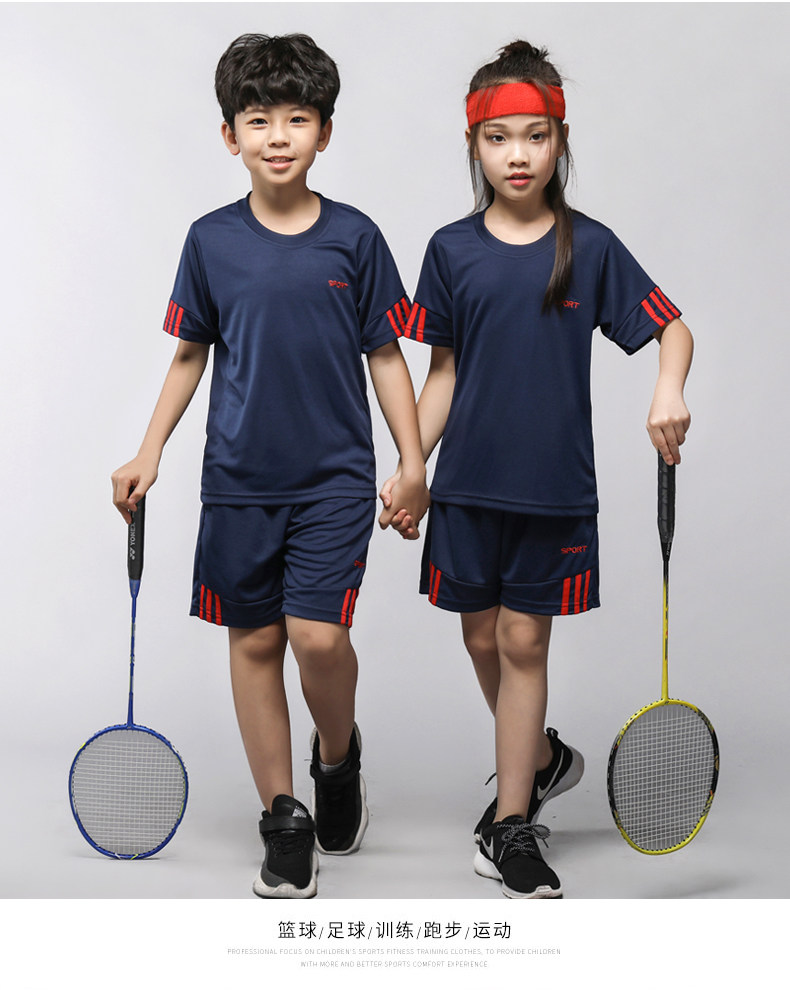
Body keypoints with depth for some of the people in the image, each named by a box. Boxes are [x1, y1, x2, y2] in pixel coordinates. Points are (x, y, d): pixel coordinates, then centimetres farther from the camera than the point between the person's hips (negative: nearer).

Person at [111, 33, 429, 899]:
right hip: (239, 477, 2)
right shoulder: (211, 240, 2)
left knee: (318, 634, -13)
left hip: (335, 475, -2)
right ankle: (283, 821, 18)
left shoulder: (354, 237, -1)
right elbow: (190, 354, 11)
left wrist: (413, 462, -1)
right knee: (254, 641, 5)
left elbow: (385, 355, 3)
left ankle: (338, 755, 20)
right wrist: (149, 452, 6)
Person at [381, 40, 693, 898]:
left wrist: (668, 390, -18)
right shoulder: (451, 249, 1)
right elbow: (443, 372, 6)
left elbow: (672, 326, 3)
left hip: (556, 483, -2)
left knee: (523, 641, 1)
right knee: (482, 640, 10)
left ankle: (509, 825, 13)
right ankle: (545, 759, 38)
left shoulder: (589, 246, -2)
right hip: (468, 481, 2)